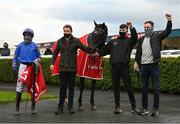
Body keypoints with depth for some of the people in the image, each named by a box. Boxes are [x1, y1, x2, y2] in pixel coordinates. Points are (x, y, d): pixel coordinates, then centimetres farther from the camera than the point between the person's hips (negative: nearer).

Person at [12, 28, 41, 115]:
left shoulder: (34, 46, 4)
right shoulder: (20, 45, 6)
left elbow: (38, 57, 14)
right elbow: (15, 56, 13)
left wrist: (36, 61, -4)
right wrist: (14, 67, 7)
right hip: (23, 66, 0)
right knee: (19, 87, -6)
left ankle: (33, 107, 16)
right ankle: (17, 108, 0)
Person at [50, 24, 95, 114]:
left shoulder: (76, 41, 0)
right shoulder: (60, 41, 7)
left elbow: (85, 49, -5)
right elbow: (55, 53, 13)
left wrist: (93, 50, -18)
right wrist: (52, 63, 3)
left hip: (72, 68, -1)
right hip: (62, 68, 1)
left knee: (71, 87, 6)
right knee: (62, 87, 5)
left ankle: (70, 106, 15)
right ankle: (60, 106, 11)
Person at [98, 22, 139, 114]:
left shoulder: (129, 41, 8)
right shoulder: (113, 41, 18)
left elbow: (135, 38, -13)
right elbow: (105, 50, 15)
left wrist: (131, 28, -25)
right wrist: (98, 53, -1)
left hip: (124, 66, -3)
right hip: (114, 67, 3)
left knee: (129, 87, -1)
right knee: (116, 88, 7)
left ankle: (134, 107, 7)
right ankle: (117, 107, 14)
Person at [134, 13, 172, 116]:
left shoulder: (157, 36, 3)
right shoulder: (141, 39, 14)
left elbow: (167, 32, -11)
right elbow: (138, 52, 17)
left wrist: (169, 21, -24)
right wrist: (136, 62, 8)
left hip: (154, 65, -4)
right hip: (143, 66, 4)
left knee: (156, 88, -1)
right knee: (144, 88, 8)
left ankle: (156, 109, 5)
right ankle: (145, 108, 16)